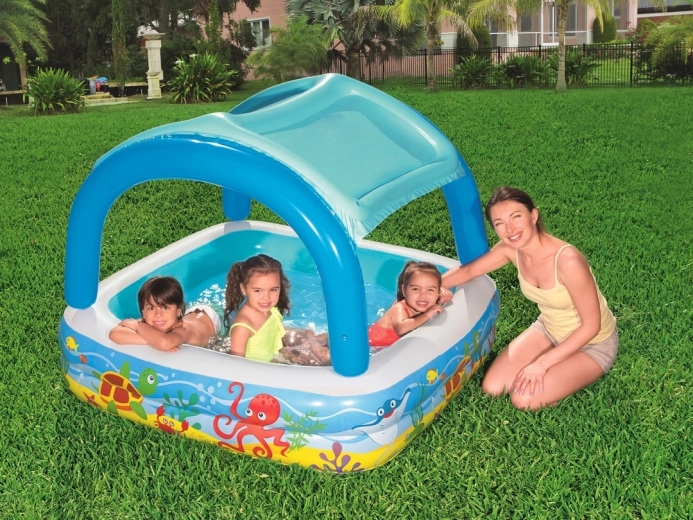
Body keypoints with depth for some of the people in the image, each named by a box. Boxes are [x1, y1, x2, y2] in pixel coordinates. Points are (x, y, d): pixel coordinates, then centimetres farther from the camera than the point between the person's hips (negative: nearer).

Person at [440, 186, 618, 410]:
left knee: (524, 399, -20)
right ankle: (559, 372, 17)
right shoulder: (510, 249, -16)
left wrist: (542, 363, -23)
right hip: (549, 329, 6)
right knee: (492, 388, -4)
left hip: (592, 344, -6)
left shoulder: (567, 261, -36)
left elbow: (591, 326, -25)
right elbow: (469, 270, 3)